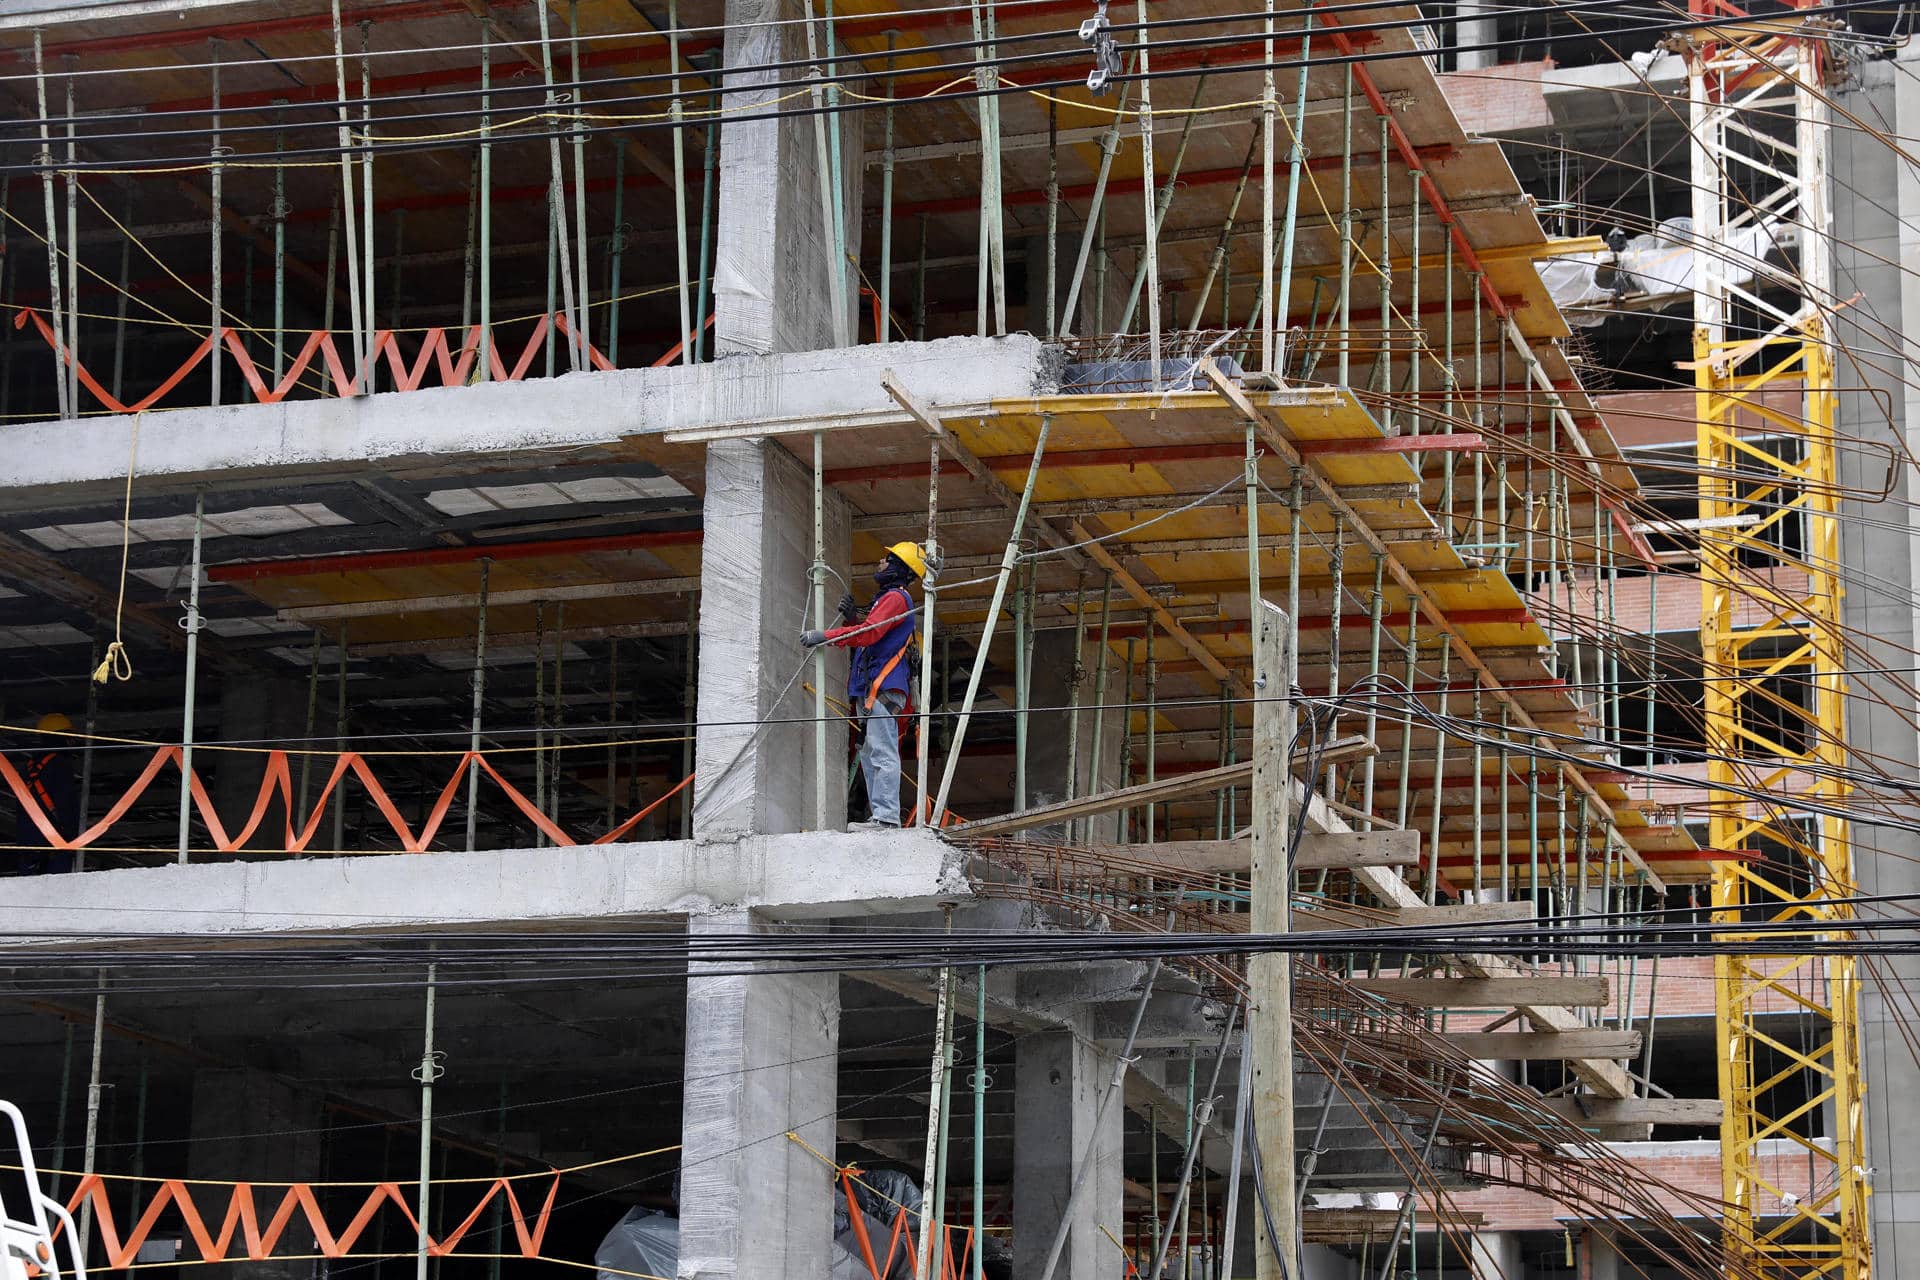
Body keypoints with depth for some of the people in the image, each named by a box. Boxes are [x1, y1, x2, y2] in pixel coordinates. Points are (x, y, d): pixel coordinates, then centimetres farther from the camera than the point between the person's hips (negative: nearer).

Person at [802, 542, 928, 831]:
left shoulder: (896, 598, -7)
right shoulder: (888, 598, 27)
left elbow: (870, 633, -20)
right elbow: (872, 634, 32)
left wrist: (824, 636, -21)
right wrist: (854, 617, 15)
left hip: (882, 688, -11)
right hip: (871, 689, 11)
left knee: (882, 753, -17)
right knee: (870, 755, 9)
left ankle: (886, 816, -23)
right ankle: (880, 817, 8)